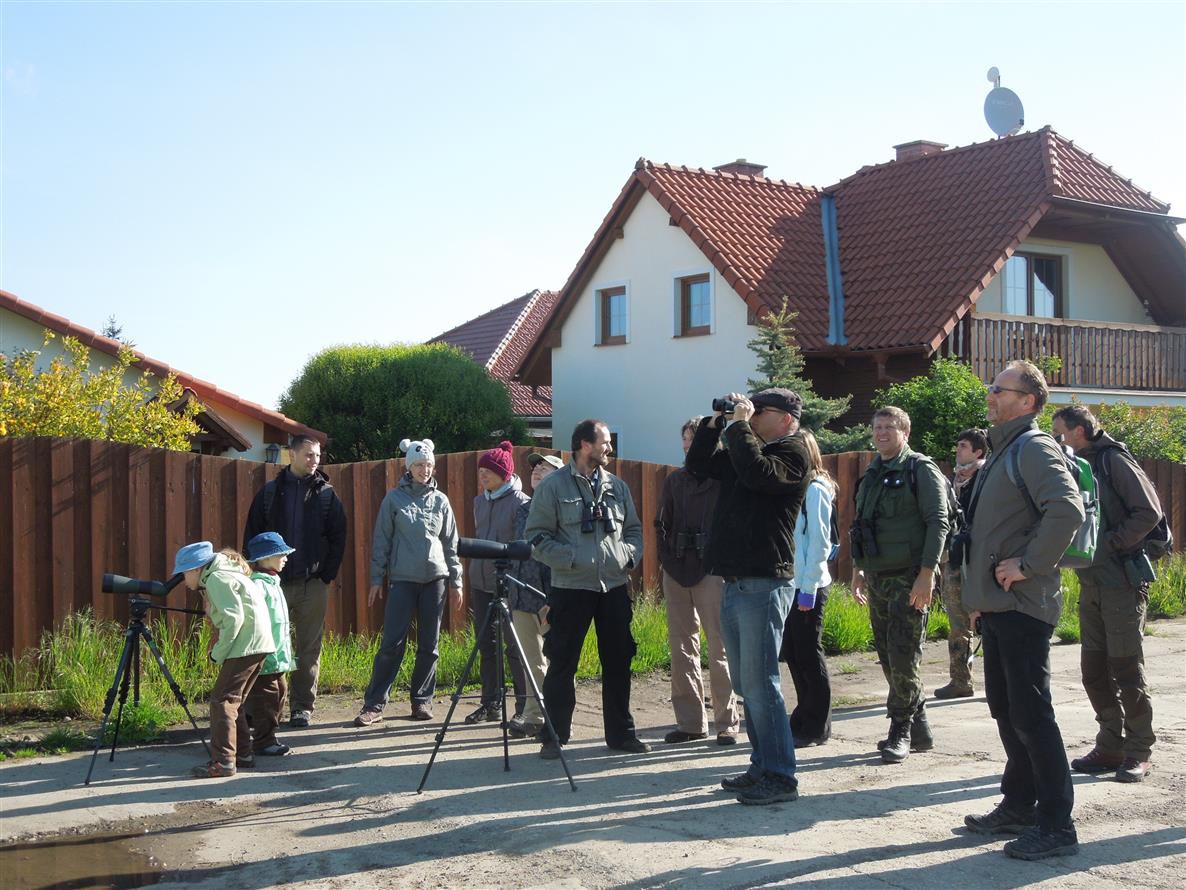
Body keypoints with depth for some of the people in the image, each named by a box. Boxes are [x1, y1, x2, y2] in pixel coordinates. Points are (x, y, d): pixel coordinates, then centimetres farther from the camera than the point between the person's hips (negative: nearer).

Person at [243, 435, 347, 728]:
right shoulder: (269, 492, 6)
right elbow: (252, 536, 7)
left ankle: (303, 706, 11)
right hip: (275, 582, 0)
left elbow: (338, 538, 5)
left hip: (313, 585, 0)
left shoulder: (326, 494, 6)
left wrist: (327, 575, -3)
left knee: (309, 649, 3)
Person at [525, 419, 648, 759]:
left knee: (618, 662, 9)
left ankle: (621, 732, 21)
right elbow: (537, 537, -6)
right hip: (571, 588, -4)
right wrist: (571, 558, -17)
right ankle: (554, 737, 11)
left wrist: (630, 555, -1)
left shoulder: (616, 486, 12)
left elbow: (634, 529, 19)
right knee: (562, 665, 1)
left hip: (615, 587, 5)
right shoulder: (553, 486, -3)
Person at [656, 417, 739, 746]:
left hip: (712, 571, -5)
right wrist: (666, 562, 10)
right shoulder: (674, 480, 15)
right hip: (677, 571, 5)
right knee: (682, 649, 7)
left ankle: (727, 722, 2)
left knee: (720, 648, -5)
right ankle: (690, 721, 15)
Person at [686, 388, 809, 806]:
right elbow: (699, 462, 23)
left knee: (759, 684, -10)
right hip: (734, 584, 9)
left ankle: (780, 777, -4)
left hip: (764, 585, -9)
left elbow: (756, 472, -24)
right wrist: (717, 420, 12)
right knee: (746, 684, 12)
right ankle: (762, 767, 20)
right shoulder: (747, 447, 20)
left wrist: (740, 425, -13)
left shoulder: (792, 452, -6)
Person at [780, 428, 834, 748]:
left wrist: (808, 588, -15)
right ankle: (803, 718, 22)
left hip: (808, 586, -7)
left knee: (808, 654, 0)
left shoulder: (815, 490, -10)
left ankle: (817, 726, 10)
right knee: (792, 653, 12)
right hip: (789, 583, 7)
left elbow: (819, 542, -13)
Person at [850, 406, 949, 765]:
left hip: (909, 578, -8)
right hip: (878, 579, 8)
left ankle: (901, 731, 2)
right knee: (889, 657, 9)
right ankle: (919, 728, 19)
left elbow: (938, 522, -13)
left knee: (903, 657, -8)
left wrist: (927, 573, -20)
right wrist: (859, 569, 18)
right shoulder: (872, 476, 17)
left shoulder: (921, 470, -6)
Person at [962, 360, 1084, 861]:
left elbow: (1067, 510, -30)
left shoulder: (1034, 450, -13)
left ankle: (1057, 825, 1)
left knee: (1031, 715, -6)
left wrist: (1029, 564, -23)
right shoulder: (1001, 452, 18)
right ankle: (1019, 806, 26)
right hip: (996, 607, 10)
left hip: (1023, 605, -10)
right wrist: (979, 593, 22)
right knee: (1006, 711, 16)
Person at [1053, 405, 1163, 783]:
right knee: (1095, 670, 9)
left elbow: (1149, 512, -15)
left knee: (1127, 669, -2)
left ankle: (1139, 752, 7)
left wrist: (1112, 543, -16)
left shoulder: (1113, 461, -9)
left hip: (1122, 583, -8)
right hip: (1091, 584, 8)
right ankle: (1110, 747, 18)